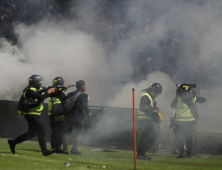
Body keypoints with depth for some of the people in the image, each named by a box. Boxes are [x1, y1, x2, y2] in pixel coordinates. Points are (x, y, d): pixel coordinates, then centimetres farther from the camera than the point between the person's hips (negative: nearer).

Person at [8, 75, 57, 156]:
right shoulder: (30, 90, -16)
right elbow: (41, 97, -26)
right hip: (31, 115, -10)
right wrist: (49, 92, -15)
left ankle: (13, 142, 20)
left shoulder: (38, 89, 14)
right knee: (41, 131, -12)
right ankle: (44, 150, -13)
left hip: (35, 115, 10)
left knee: (31, 133, 14)